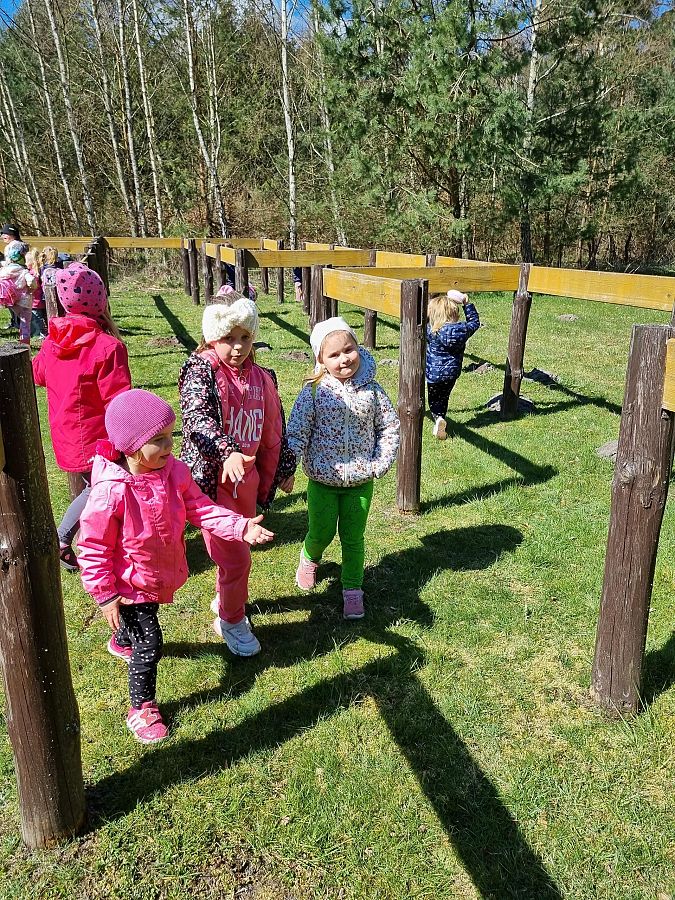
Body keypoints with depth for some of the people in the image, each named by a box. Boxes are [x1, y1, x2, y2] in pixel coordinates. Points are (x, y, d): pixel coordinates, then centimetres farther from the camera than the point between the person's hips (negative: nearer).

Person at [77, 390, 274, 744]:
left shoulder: (174, 470, -16)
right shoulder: (110, 492, -32)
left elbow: (200, 508, -8)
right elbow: (92, 549, -22)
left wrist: (239, 527, -21)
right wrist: (105, 595, -17)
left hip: (161, 574, 7)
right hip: (130, 583, -6)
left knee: (141, 619, 31)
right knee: (149, 643, -1)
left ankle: (121, 642, 66)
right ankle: (142, 708, 23)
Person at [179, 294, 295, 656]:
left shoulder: (261, 378, 5)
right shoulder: (200, 370, -12)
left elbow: (273, 430, 16)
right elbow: (196, 416, -29)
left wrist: (283, 469, 23)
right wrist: (227, 452, -45)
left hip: (247, 477, 6)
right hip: (211, 477, -5)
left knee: (238, 549, 19)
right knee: (235, 558, -4)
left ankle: (225, 601, 45)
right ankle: (231, 620, 21)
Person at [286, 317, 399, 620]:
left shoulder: (371, 390, -5)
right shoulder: (313, 392, -11)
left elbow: (390, 427, 3)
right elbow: (296, 432, -10)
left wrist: (382, 463, -5)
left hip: (360, 481, 1)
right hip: (322, 480, -1)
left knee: (353, 538, 11)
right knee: (321, 533, 14)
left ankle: (352, 589, 29)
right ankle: (308, 559, 48)